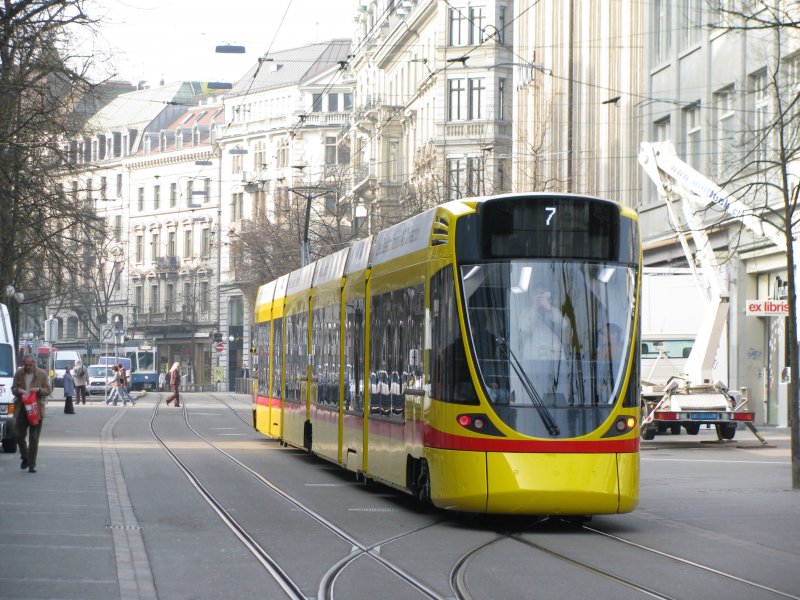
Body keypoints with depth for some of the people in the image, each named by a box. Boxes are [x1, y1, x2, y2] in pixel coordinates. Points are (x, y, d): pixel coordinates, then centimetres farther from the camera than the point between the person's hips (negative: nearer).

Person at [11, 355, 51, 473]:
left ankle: (32, 465, 5)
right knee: (19, 436, 4)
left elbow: (47, 391, 0)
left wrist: (38, 390, -20)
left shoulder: (42, 374, -1)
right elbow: (13, 389, 10)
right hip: (21, 409, 3)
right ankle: (25, 458, 27)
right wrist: (18, 390, -13)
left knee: (34, 439, -1)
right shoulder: (18, 373, 6)